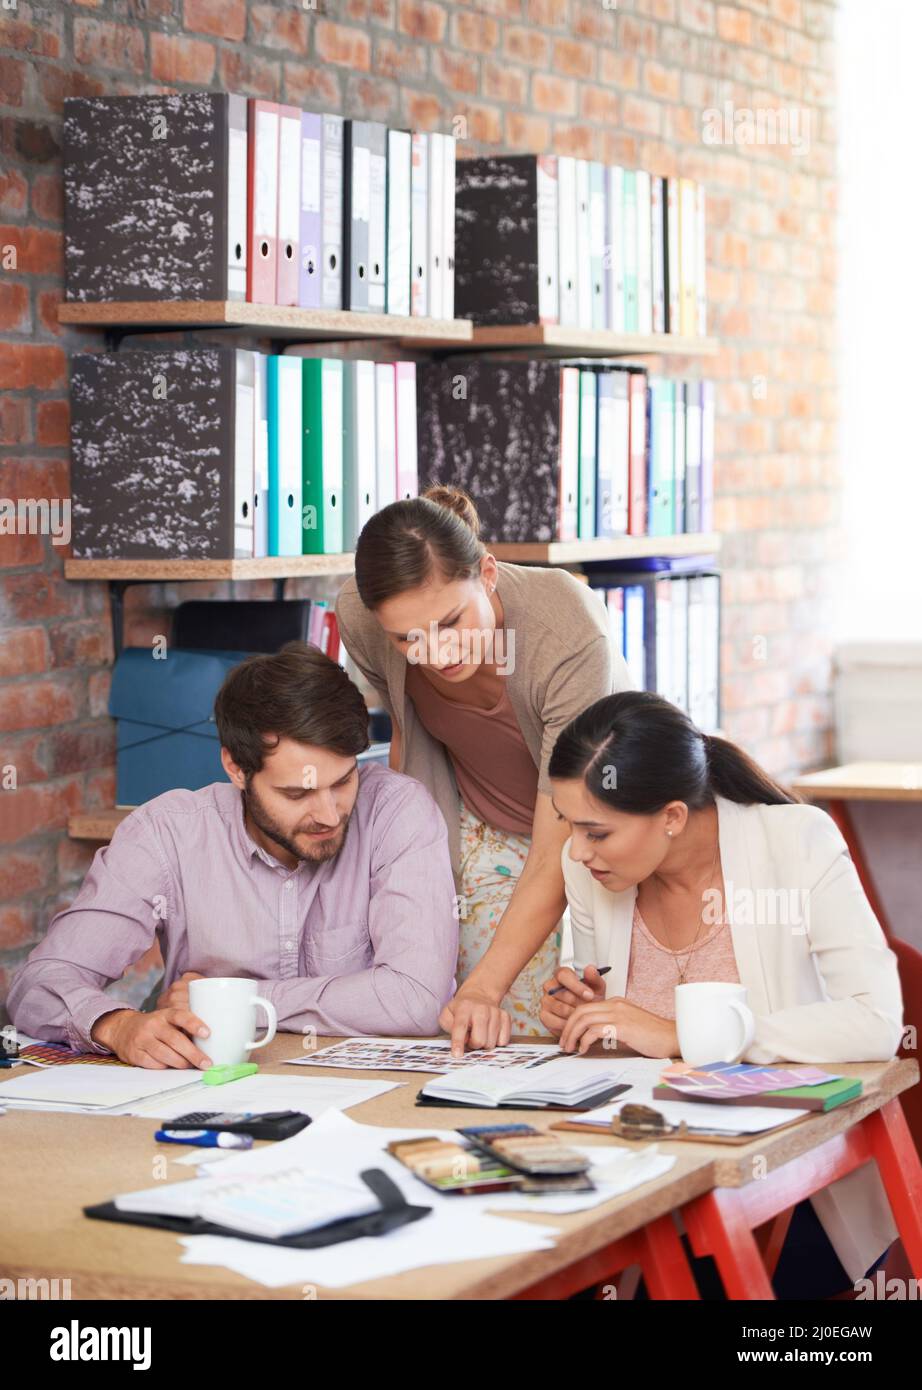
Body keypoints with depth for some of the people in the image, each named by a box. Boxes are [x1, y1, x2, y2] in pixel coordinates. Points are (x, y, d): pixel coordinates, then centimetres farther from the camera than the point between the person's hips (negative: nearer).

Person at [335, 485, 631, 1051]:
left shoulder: (570, 633, -37)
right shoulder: (360, 617, -24)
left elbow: (555, 860, -34)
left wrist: (484, 987, -43)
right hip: (487, 843, 3)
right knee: (509, 1043, -11)